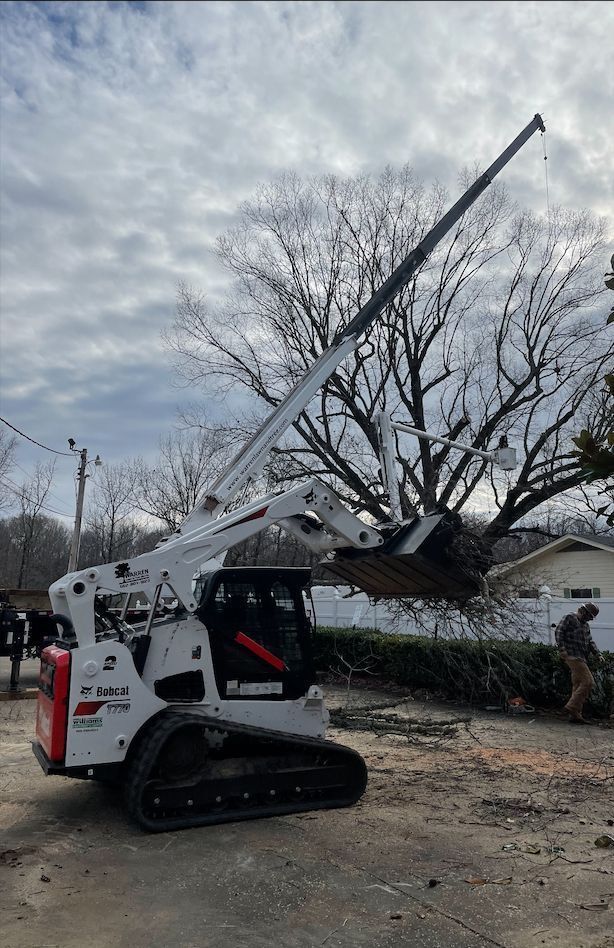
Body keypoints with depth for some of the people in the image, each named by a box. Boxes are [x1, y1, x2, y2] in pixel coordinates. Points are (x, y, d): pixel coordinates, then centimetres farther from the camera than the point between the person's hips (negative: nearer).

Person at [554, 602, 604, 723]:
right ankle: (572, 706, -15)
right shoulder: (569, 618, -3)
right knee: (588, 682, -16)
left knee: (578, 686, 9)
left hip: (581, 659, 10)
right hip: (573, 656, -10)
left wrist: (598, 654, 5)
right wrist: (562, 648, -22)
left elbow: (590, 642, 22)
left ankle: (575, 715, 12)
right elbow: (558, 632, -12)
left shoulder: (585, 625, 24)